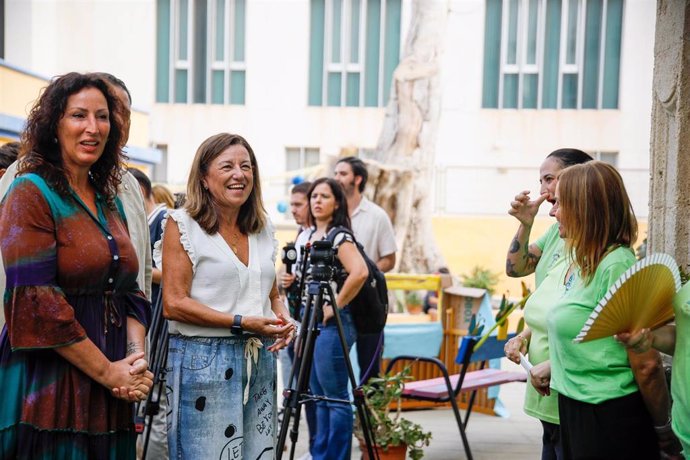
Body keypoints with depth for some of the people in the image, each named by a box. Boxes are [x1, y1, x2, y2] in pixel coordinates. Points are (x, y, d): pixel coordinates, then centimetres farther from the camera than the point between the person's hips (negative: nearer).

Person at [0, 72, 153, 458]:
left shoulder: (110, 201, 14)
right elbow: (35, 302, -16)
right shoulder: (32, 192, -8)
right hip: (49, 387, -6)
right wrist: (107, 371, -13)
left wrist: (136, 359, -4)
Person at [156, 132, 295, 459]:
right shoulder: (183, 224, -5)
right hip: (203, 360, -6)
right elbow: (173, 304, -12)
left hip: (260, 361, 6)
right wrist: (242, 322, -17)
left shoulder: (263, 229, 13)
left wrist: (283, 319, -1)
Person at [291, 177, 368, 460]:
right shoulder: (305, 236, 13)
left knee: (335, 398, -3)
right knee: (319, 397, 15)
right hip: (309, 322, 8)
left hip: (332, 323, -8)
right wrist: (301, 325, 16)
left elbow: (360, 272, -26)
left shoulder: (339, 236, -10)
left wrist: (336, 305, -19)